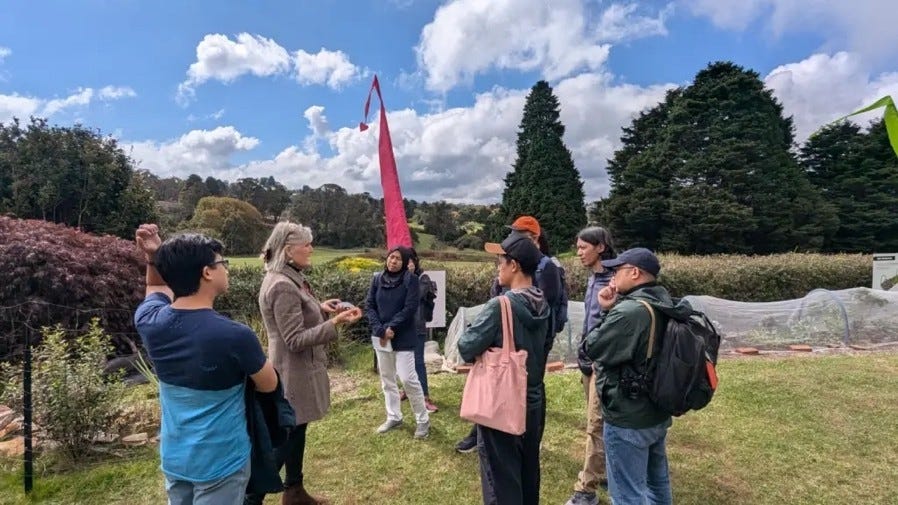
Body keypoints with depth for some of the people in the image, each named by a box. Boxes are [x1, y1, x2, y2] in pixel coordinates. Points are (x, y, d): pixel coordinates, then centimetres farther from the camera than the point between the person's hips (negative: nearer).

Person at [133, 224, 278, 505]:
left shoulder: (150, 322, -13)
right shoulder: (235, 335, -29)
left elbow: (158, 287, 13)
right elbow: (269, 385, -10)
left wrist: (153, 257, -5)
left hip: (173, 458, 6)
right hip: (220, 462, -6)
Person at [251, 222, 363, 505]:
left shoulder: (290, 279, 8)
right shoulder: (282, 286, -25)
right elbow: (296, 340, -25)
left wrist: (320, 309, 4)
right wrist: (335, 322, -29)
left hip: (299, 371, 10)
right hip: (293, 373, -10)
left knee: (296, 432, 21)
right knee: (284, 437, 3)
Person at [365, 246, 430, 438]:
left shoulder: (411, 279, -8)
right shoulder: (377, 279, 4)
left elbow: (410, 308, -14)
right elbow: (369, 305, 2)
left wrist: (391, 328, -16)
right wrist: (379, 330, -10)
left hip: (403, 337, -5)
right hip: (380, 337, 5)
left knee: (408, 378, -7)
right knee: (386, 378, 14)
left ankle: (423, 419, 10)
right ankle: (393, 417, 30)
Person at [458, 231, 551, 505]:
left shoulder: (500, 306, -24)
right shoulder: (542, 306, -1)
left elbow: (466, 348, -20)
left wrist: (475, 332, 0)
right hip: (534, 401, 7)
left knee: (502, 480, 9)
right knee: (528, 474, 23)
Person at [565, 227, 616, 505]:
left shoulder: (613, 280, -18)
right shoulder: (593, 278, 10)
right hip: (589, 359, 8)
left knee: (596, 426, 0)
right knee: (602, 423, 19)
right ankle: (607, 473, 34)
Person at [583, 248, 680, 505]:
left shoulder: (629, 310, -27)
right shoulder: (664, 304, 4)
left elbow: (592, 348, -19)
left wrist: (607, 311, -7)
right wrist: (612, 309, -5)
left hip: (628, 419, -9)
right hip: (658, 413, 10)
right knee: (657, 480, 26)